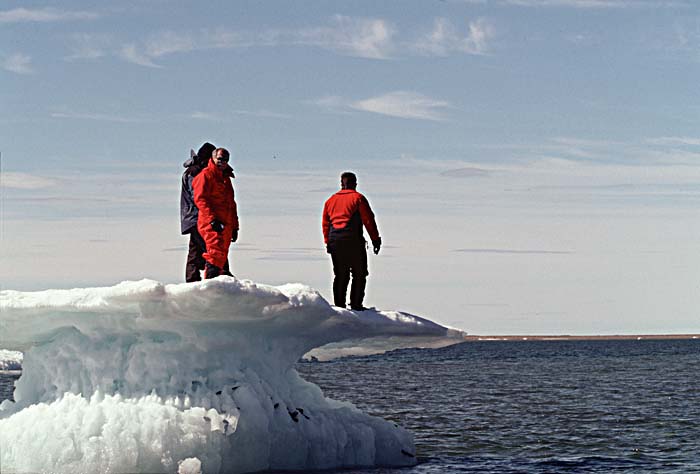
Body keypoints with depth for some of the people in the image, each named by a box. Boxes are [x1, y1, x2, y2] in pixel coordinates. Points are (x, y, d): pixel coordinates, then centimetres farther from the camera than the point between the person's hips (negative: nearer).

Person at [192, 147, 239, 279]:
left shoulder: (226, 178, 25)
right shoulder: (206, 175, -1)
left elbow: (231, 203, 31)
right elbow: (200, 199, -12)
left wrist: (235, 227, 25)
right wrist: (212, 219, -21)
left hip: (225, 225, 8)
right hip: (211, 223, -8)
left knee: (222, 256, 6)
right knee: (216, 253, -21)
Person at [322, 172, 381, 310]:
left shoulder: (331, 200, 15)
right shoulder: (358, 198, -1)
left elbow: (325, 223, 17)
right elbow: (368, 220, -4)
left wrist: (328, 242, 22)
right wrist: (375, 239, -1)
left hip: (334, 241, 5)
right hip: (353, 241, -5)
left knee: (340, 275, 11)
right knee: (359, 274, 3)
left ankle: (339, 305, 8)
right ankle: (356, 305, -2)